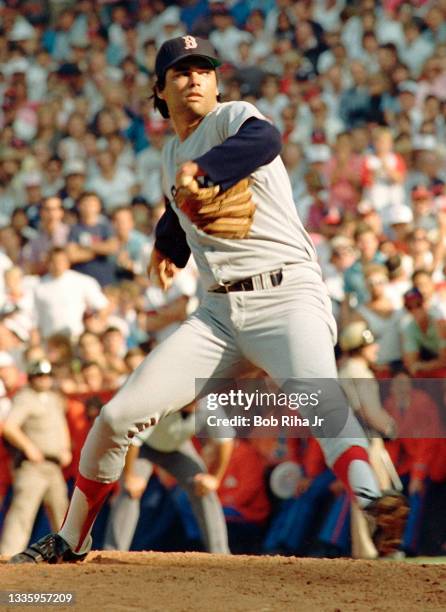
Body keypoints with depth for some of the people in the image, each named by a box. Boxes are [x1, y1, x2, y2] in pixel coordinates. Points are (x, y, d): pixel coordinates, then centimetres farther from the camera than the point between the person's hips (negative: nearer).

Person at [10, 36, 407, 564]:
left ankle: (370, 503, -53)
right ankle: (69, 542, 17)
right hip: (218, 313, 6)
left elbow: (265, 139, -28)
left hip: (286, 297, -6)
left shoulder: (232, 119, -2)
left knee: (318, 396, -36)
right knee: (115, 418, 1)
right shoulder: (171, 156, 19)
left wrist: (200, 168, -40)